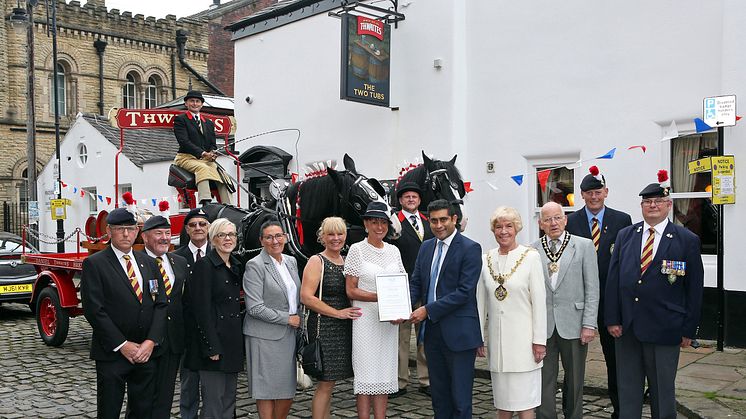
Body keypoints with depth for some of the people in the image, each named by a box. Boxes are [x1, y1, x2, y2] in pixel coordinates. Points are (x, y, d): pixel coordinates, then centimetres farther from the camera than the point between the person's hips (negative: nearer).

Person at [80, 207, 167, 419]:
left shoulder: (149, 263, 11)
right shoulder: (94, 264, -4)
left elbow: (161, 304, 6)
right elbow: (94, 310, -11)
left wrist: (151, 341, -7)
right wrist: (122, 345, -14)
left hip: (147, 352, 4)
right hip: (112, 354, -4)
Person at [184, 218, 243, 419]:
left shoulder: (236, 266, 13)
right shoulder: (204, 265, -10)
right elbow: (202, 310, -15)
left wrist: (238, 344, 13)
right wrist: (212, 347, -18)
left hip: (233, 342, 8)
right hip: (214, 342, -7)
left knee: (229, 399, 14)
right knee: (213, 402, -2)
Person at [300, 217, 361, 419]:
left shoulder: (346, 262, 13)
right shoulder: (317, 262, -6)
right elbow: (306, 297, -15)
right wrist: (337, 313, -15)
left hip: (343, 328, 6)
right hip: (323, 327, -6)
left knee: (328, 383, 13)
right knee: (325, 383, -4)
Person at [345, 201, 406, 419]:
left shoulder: (393, 251, 9)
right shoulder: (356, 250, -4)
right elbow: (351, 290, -7)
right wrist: (379, 297, -19)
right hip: (365, 318, -4)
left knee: (385, 371, 9)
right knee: (366, 372, -1)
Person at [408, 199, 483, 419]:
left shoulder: (470, 249, -10)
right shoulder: (426, 247, 12)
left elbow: (464, 292, -16)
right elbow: (416, 283, 13)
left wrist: (428, 310, -17)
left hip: (458, 333, -6)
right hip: (432, 331, 6)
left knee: (460, 399, 1)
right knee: (439, 395, 15)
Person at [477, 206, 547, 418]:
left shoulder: (530, 256, -6)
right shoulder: (486, 259, 5)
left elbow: (539, 301, -7)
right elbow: (480, 301, 10)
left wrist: (539, 340, -9)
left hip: (523, 338, -4)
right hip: (497, 339, 4)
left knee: (524, 400, 1)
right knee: (501, 399, 12)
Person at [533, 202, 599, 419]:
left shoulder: (584, 246, 2)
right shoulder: (533, 251, 4)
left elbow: (592, 289, -1)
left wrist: (589, 324, -6)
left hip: (573, 324, 0)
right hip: (543, 326, 0)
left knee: (574, 381, 12)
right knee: (544, 381, 4)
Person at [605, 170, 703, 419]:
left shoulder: (687, 241, -2)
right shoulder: (625, 236, 7)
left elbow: (694, 289, -2)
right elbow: (612, 279, 5)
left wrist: (689, 331, -4)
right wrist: (612, 319, -1)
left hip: (664, 330, -2)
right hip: (626, 327, 3)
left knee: (663, 391, 11)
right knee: (627, 389, 12)